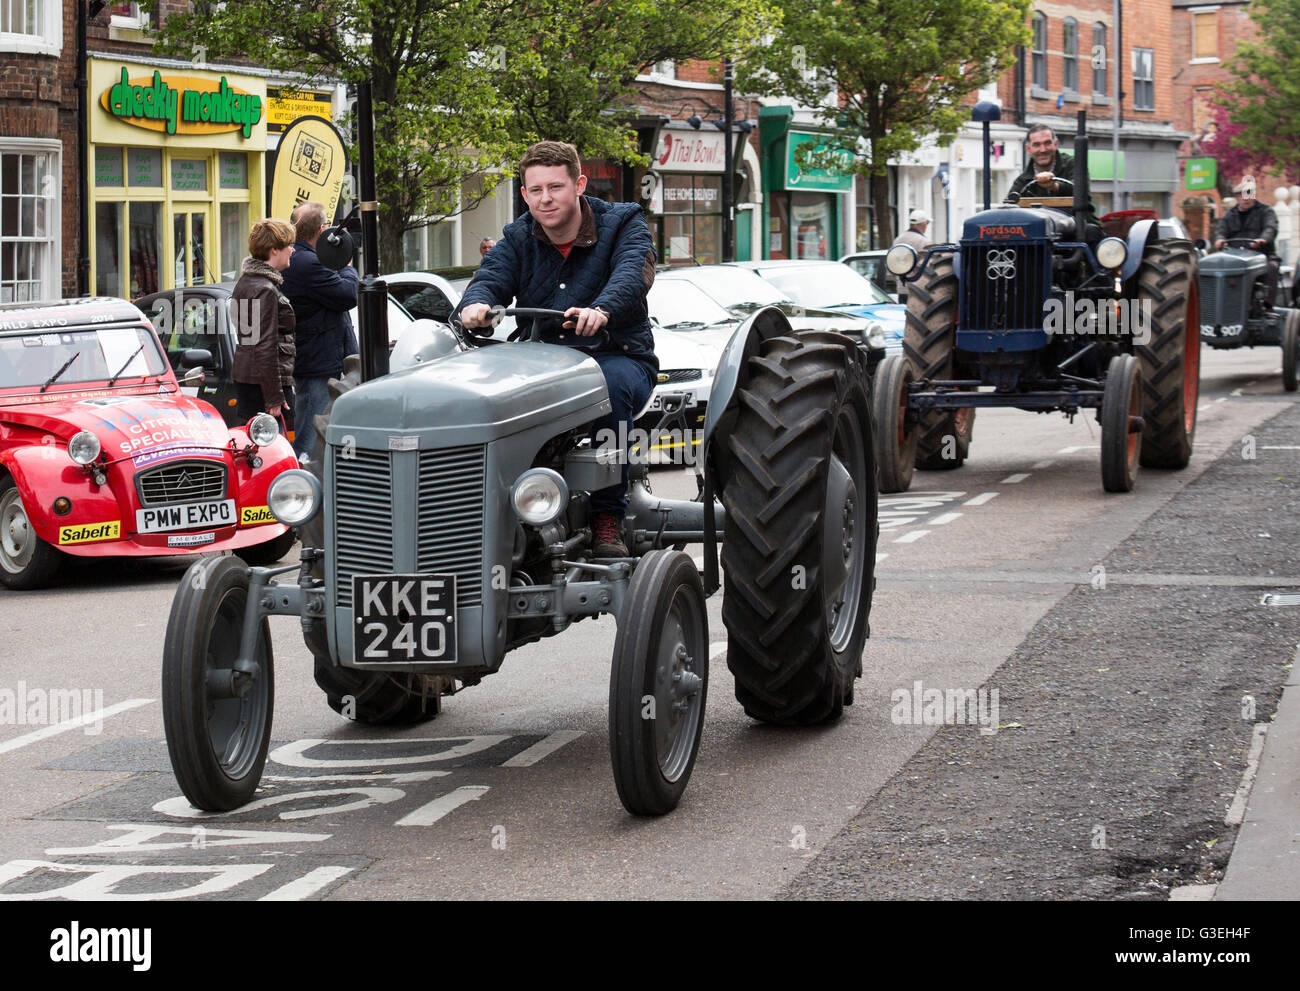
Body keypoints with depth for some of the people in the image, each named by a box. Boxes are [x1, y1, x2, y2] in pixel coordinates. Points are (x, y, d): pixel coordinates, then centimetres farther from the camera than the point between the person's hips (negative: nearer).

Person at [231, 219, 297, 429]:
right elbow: (265, 346, -19)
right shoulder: (266, 290, -16)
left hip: (244, 379, 10)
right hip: (262, 381, -10)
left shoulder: (245, 283, 15)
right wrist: (274, 397, -18)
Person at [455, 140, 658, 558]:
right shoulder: (517, 240, 11)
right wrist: (476, 304, -34)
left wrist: (601, 310, -44)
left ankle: (608, 515, -30)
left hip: (615, 356, -3)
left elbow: (632, 273, -20)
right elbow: (490, 278, -6)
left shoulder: (622, 223, 0)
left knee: (612, 382, -39)